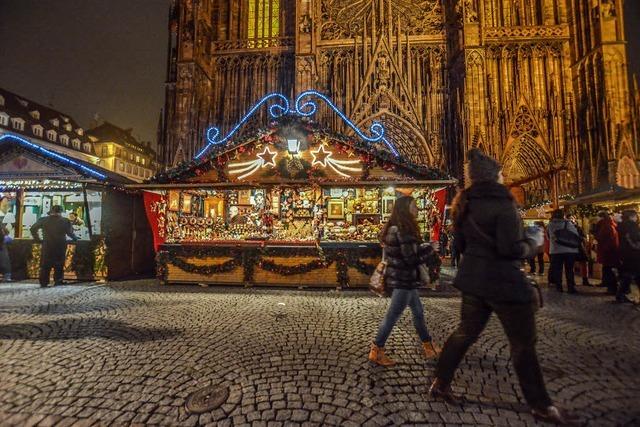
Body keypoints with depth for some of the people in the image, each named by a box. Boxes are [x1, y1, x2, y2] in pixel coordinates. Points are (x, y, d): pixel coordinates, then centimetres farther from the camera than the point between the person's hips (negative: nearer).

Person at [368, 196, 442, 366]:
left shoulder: (397, 228, 10)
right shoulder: (402, 230, -21)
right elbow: (412, 256, -22)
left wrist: (427, 248, 6)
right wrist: (430, 248, -8)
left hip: (403, 278, 10)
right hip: (402, 280, -10)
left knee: (418, 312, 20)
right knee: (392, 316, 1)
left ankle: (428, 346, 36)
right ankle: (376, 351, 14)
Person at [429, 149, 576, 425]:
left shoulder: (464, 205, 7)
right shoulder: (502, 203, -15)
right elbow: (510, 248, -19)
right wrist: (532, 245, -1)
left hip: (473, 278, 7)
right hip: (503, 281, -7)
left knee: (465, 333, 18)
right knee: (523, 344, 11)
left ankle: (440, 384, 27)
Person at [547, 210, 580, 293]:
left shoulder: (550, 225, 1)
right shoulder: (568, 223, -4)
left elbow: (548, 237, 11)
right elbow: (576, 235, 0)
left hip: (555, 250, 1)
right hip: (569, 250, -1)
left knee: (557, 269, 7)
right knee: (569, 269, 6)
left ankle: (558, 287, 8)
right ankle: (571, 287, 5)